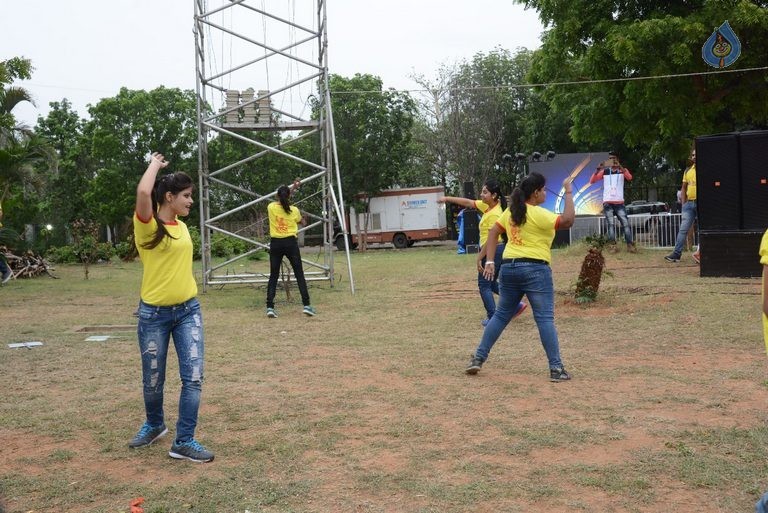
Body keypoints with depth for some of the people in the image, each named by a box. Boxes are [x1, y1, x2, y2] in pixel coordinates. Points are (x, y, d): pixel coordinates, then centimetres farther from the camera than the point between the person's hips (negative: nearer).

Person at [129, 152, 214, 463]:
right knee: (153, 380, 11)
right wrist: (155, 164, -13)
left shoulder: (181, 226, 8)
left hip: (188, 311, 5)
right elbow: (143, 192, -32)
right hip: (154, 313, -5)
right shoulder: (147, 226, -11)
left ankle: (184, 442, 5)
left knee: (193, 377, -4)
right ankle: (154, 425, 38)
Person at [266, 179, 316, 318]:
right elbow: (302, 222, 17)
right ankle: (306, 305, 0)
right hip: (290, 243, -1)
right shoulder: (294, 210, -4)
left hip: (275, 244, 1)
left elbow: (280, 202, 21)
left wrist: (293, 187, 27)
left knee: (273, 276, 7)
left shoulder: (271, 207, -2)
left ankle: (270, 307, -1)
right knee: (299, 274, 5)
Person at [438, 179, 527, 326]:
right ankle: (517, 305, 19)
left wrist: (479, 257, -19)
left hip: (492, 250, -10)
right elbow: (468, 203, 12)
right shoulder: (487, 206, 4)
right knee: (492, 283, 20)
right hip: (496, 249, 10)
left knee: (484, 285, 1)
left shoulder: (494, 214, -23)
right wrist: (448, 198, 8)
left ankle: (493, 318, 7)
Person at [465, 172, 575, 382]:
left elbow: (493, 232, 12)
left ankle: (478, 358, 17)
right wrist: (568, 193, -10)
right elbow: (568, 220, -19)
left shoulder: (511, 211, 11)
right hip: (535, 269, -6)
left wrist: (490, 261, 9)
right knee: (545, 318, -4)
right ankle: (556, 368, -3)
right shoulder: (539, 214, -10)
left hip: (509, 267, 6)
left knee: (501, 315, 15)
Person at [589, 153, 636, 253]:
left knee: (626, 223, -5)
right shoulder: (604, 171, 8)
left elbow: (629, 177, -17)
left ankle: (630, 244, -3)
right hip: (607, 203, 0)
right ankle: (612, 245, -9)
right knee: (611, 224, -6)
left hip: (619, 203, 0)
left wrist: (620, 167, -32)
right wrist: (597, 170, -17)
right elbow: (592, 181, -1)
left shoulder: (622, 170, 6)